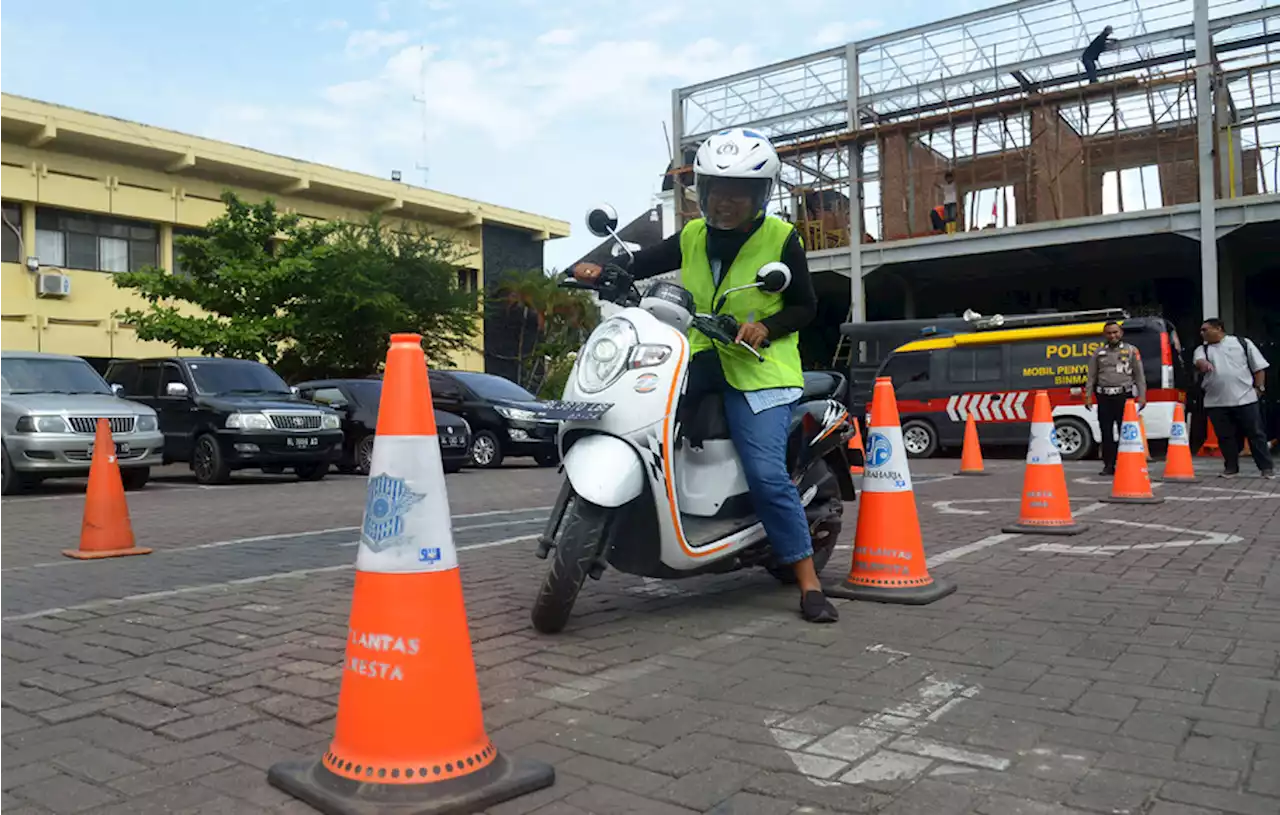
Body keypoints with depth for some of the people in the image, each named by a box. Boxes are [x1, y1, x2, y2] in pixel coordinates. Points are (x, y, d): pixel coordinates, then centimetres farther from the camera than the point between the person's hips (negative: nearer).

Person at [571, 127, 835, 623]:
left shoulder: (781, 239, -3)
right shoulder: (691, 237, 8)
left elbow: (805, 307, 0)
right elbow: (639, 265, 6)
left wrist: (766, 326, -18)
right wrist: (599, 272, -14)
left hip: (759, 365, -5)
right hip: (701, 357, 5)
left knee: (766, 475, -17)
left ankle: (809, 583, -7)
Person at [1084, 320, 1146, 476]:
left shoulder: (1131, 351, 7)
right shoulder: (1098, 353, 13)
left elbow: (1139, 375, 5)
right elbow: (1092, 376, 13)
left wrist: (1142, 396, -2)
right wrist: (1088, 395, 5)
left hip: (1124, 396, -2)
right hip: (1104, 398, 3)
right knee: (1106, 433, 3)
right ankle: (1108, 466, 10)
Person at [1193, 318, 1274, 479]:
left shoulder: (1243, 343, 7)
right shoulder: (1202, 349, 12)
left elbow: (1259, 367, 8)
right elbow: (1198, 361, -12)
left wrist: (1259, 387, 0)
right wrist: (1203, 364, -35)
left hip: (1245, 399, -2)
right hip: (1216, 402, 2)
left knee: (1255, 434, 2)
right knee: (1225, 436, 6)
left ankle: (1267, 467, 9)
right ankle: (1231, 468, 17)